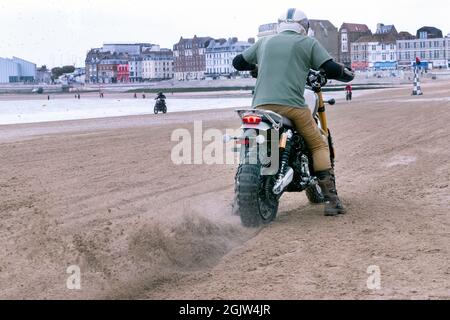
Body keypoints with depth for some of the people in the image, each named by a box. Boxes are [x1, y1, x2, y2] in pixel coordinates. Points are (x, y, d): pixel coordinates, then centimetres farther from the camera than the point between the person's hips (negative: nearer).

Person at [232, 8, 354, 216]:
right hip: (292, 105, -3)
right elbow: (331, 69, 1)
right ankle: (331, 199, 0)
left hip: (261, 104, 3)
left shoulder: (264, 42, 23)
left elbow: (237, 62, 33)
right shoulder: (308, 43, 11)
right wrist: (349, 73, 22)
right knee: (319, 145, 10)